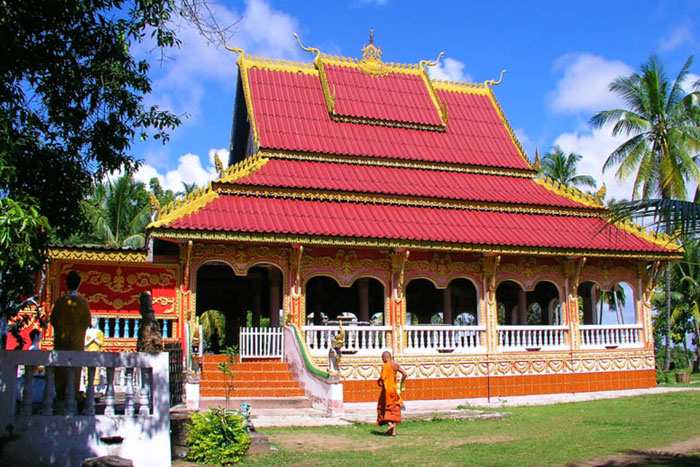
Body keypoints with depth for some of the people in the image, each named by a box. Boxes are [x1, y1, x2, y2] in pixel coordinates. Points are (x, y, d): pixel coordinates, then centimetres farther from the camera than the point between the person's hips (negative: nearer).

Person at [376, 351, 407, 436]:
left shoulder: (385, 366, -13)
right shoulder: (396, 365, 5)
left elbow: (382, 377, -22)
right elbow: (404, 374, 5)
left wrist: (378, 381, 0)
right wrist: (401, 384, 15)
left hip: (387, 389, -6)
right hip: (394, 389, 6)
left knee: (383, 408, 9)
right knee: (394, 410, 11)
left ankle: (390, 424, -12)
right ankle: (394, 431, 9)